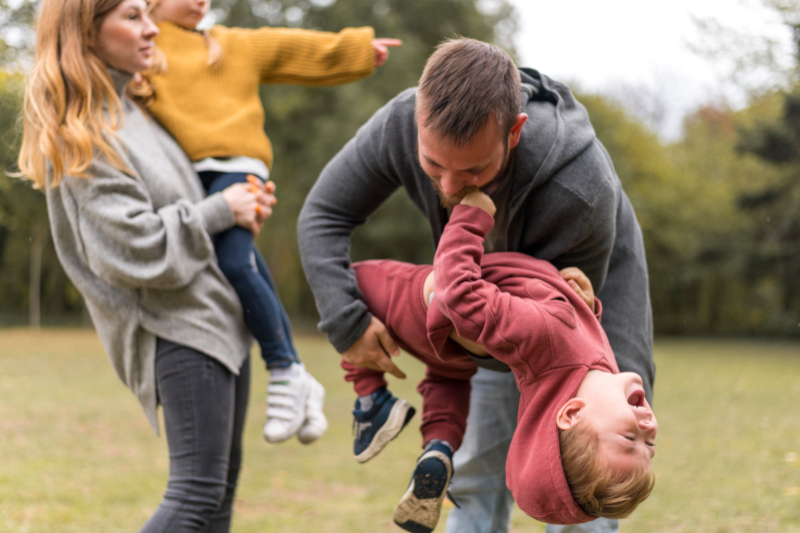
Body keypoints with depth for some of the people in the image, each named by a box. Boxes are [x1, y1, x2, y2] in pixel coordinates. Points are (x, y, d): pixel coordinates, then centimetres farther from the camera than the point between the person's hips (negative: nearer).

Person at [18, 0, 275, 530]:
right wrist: (221, 211, -11)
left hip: (217, 314, 10)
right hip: (177, 327, -10)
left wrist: (242, 202, 11)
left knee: (221, 486, 11)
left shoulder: (132, 107, 14)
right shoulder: (81, 138, -15)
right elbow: (138, 250, -20)